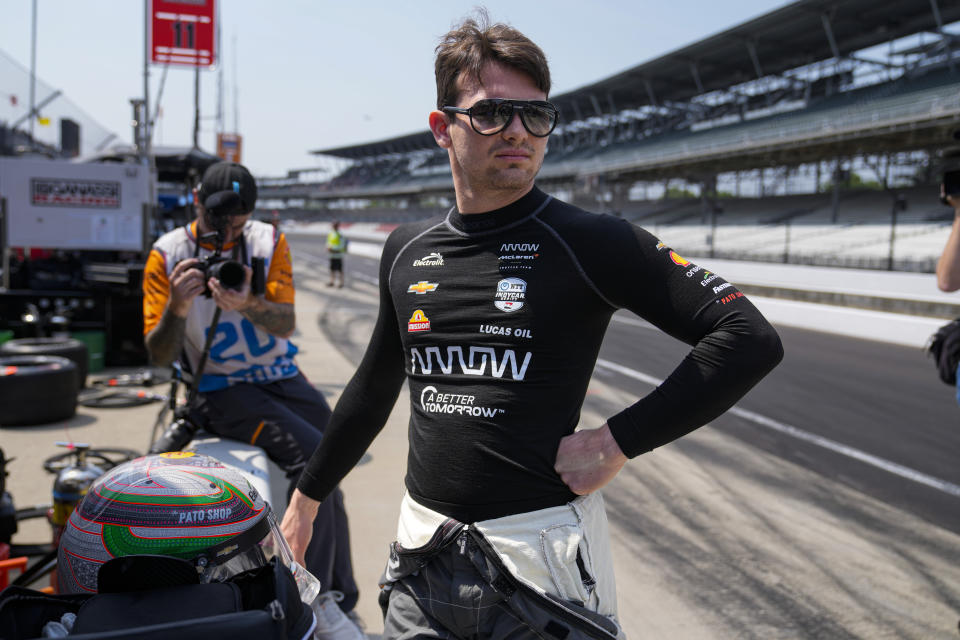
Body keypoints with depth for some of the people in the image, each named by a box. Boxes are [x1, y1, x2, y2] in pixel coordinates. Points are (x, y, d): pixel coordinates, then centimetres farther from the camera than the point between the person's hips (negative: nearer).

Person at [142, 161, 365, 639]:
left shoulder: (269, 242, 4)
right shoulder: (167, 254, -4)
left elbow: (286, 323, -5)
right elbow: (159, 357, -8)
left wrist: (248, 304, -26)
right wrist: (177, 306, -27)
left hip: (282, 377, 5)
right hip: (221, 388, -4)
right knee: (314, 455, -26)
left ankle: (342, 600, 16)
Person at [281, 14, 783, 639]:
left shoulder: (590, 241, -11)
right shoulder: (407, 249, 5)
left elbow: (751, 340, -15)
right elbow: (375, 386, 19)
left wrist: (617, 442, -15)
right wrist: (307, 496, 26)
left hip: (541, 555, -4)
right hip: (423, 553, 5)